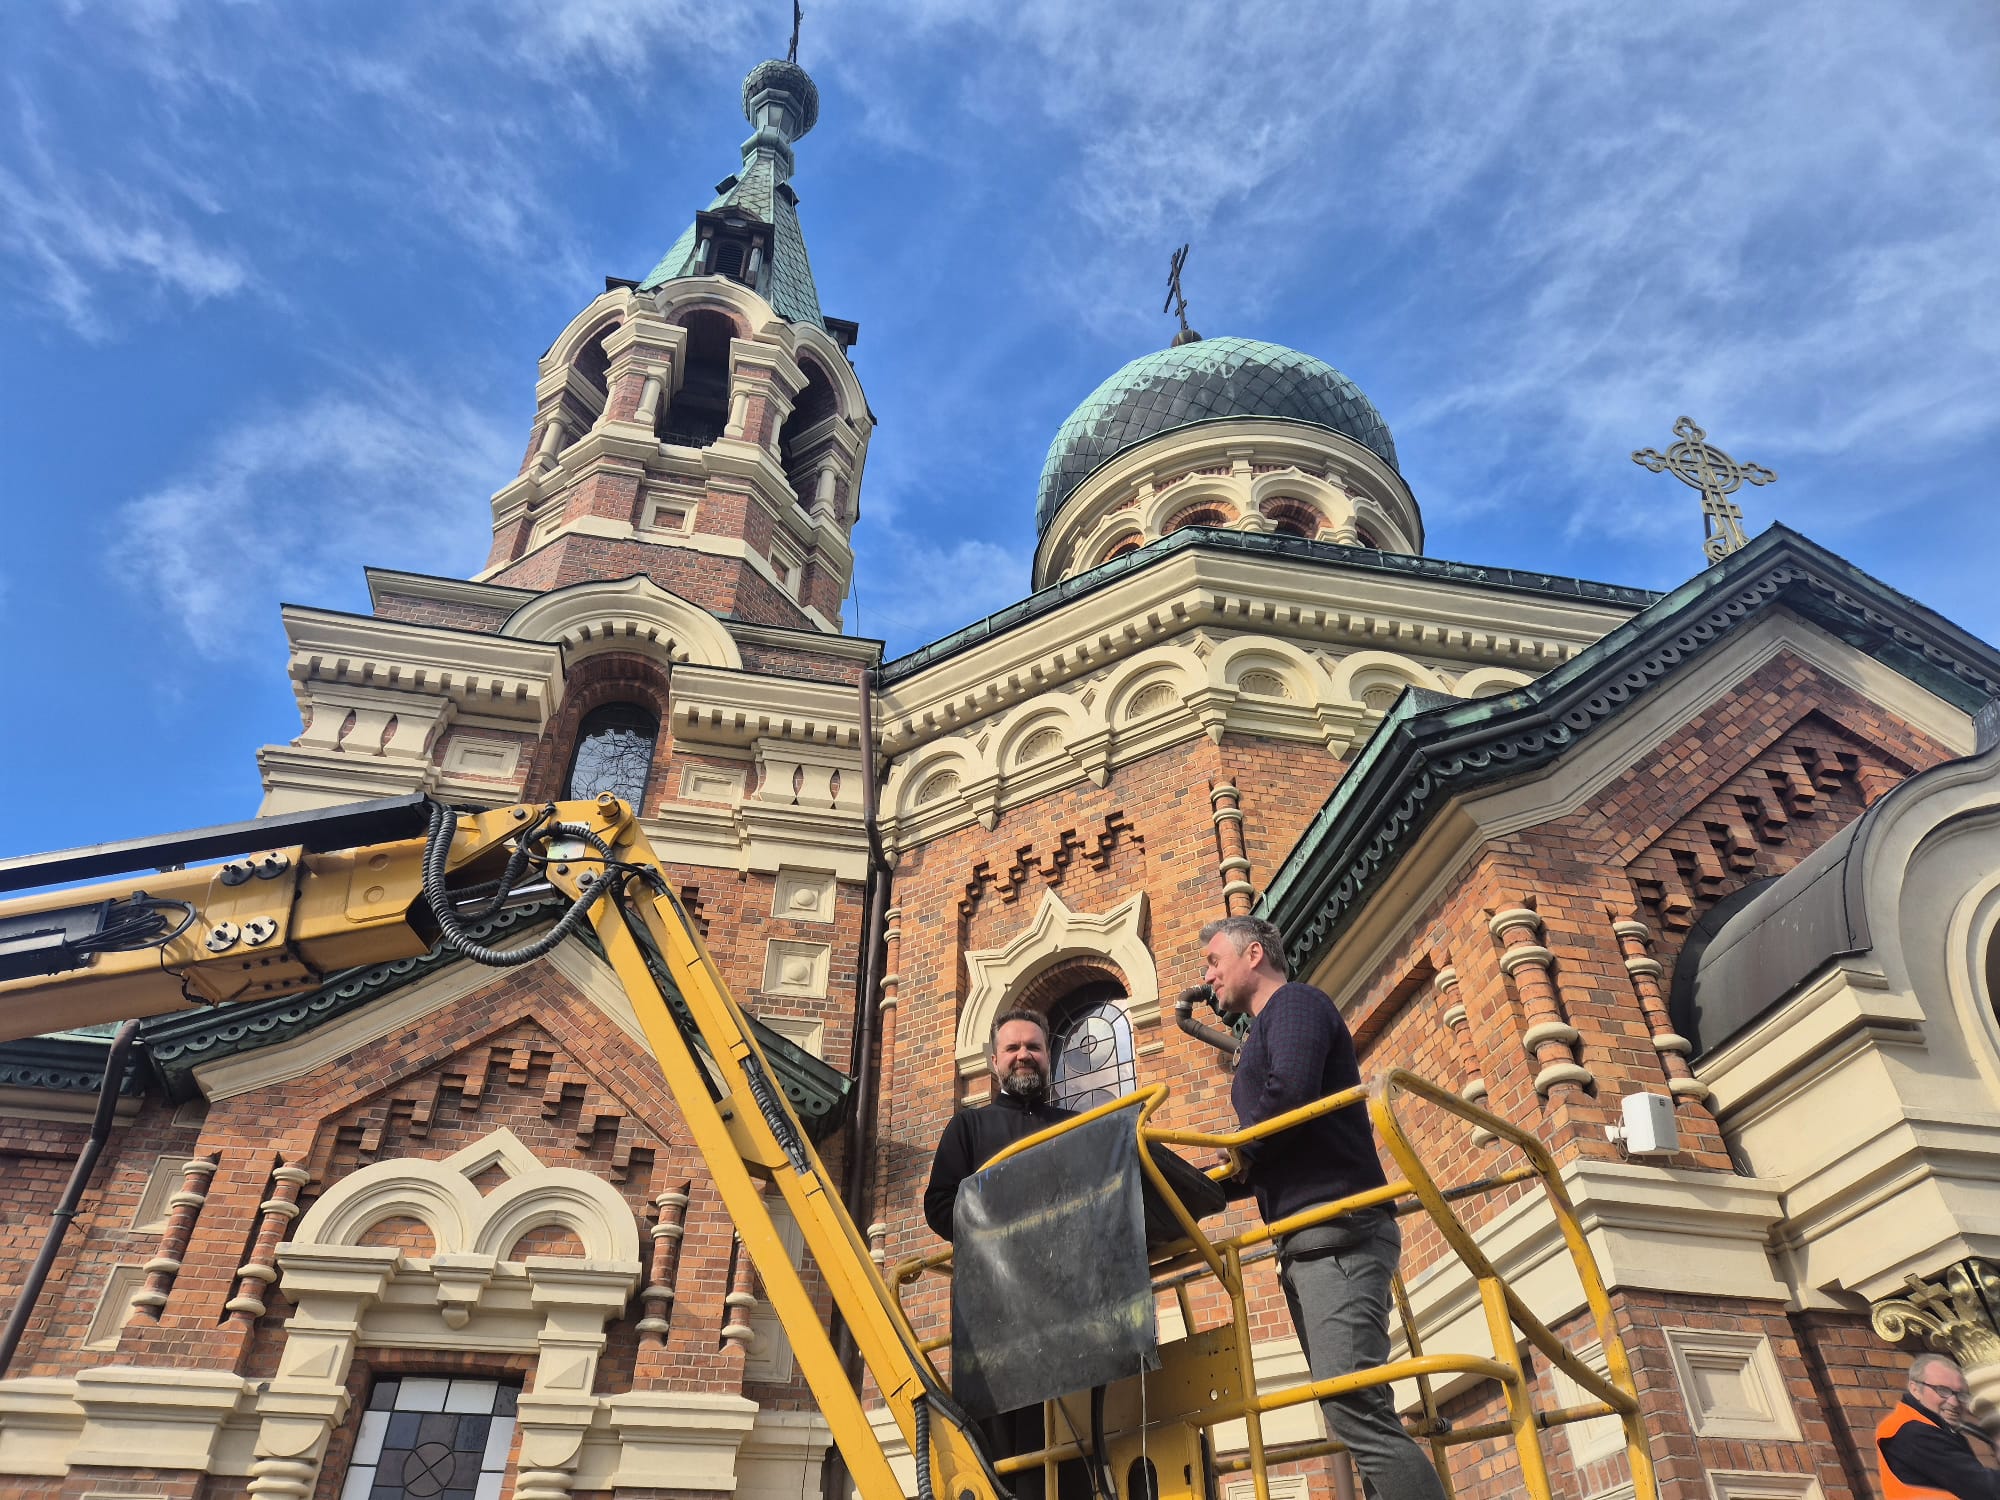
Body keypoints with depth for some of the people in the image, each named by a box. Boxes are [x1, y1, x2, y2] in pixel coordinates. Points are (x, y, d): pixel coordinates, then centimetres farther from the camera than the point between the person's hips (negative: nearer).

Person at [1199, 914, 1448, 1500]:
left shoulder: (1294, 1003, -1)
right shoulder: (1261, 1038, 27)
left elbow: (1291, 1093, -21)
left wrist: (1242, 1155, -4)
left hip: (1338, 1234, -10)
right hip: (1306, 1244, 10)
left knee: (1353, 1405, -19)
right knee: (1354, 1413, 5)